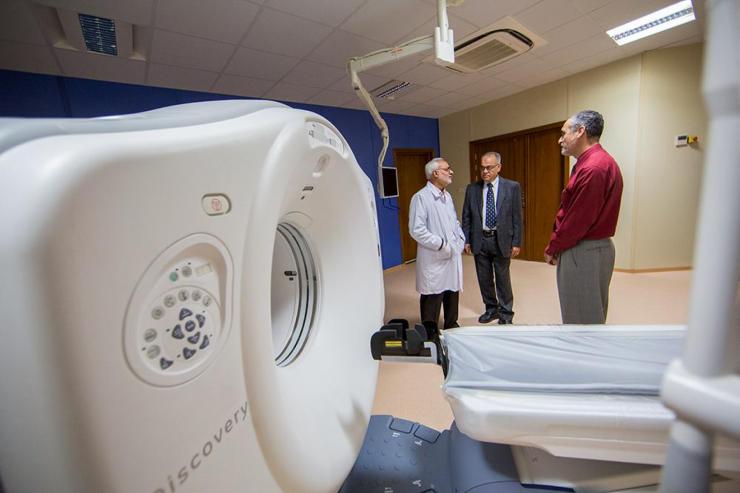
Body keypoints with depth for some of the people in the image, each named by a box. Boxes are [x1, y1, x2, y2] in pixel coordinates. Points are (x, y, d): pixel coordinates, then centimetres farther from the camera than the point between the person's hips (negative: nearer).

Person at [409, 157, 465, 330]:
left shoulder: (447, 196, 13)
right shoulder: (421, 197, -13)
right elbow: (416, 230, -19)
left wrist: (461, 240, 6)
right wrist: (441, 244, -19)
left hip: (453, 255, 8)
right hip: (434, 258, -8)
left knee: (453, 293, 17)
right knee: (433, 297, 1)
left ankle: (451, 326, 36)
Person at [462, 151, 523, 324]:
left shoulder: (512, 187, -3)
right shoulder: (472, 188, 3)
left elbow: (517, 217, -2)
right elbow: (466, 216, 5)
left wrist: (516, 242, -6)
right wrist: (466, 240, 1)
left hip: (501, 240, -2)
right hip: (479, 240, 2)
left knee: (503, 279, 9)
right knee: (484, 279, 13)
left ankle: (506, 313, 27)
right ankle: (491, 309, 32)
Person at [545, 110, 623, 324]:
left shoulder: (592, 168, -21)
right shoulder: (601, 161, 13)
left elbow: (577, 221, -21)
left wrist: (552, 248, -7)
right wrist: (557, 246, 8)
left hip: (583, 253, -10)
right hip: (596, 248, 10)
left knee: (582, 318, 3)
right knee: (593, 315, 20)